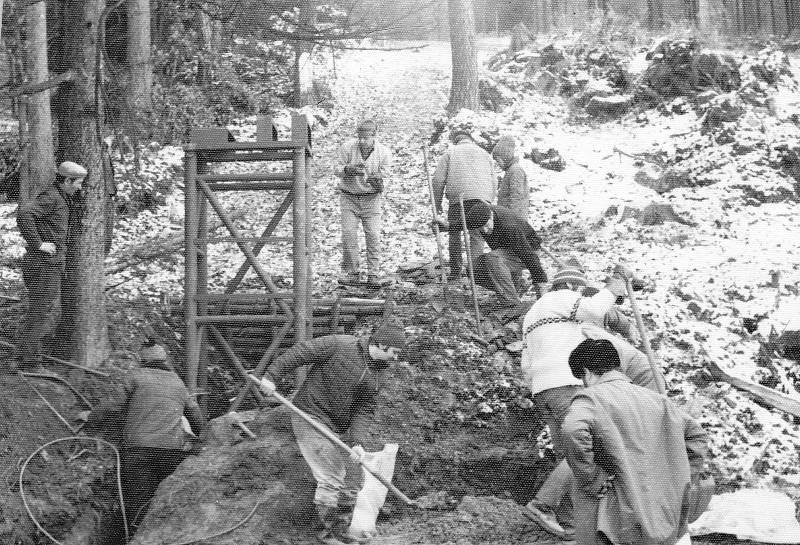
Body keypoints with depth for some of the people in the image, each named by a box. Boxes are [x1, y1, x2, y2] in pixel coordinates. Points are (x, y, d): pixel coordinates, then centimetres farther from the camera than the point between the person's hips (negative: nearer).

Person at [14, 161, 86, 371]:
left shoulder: (58, 198, 17)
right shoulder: (50, 196, -14)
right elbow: (24, 212, -32)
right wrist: (37, 244, -26)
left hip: (51, 265, 10)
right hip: (44, 265, -10)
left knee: (46, 316, 13)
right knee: (40, 314, -6)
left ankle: (29, 362, 19)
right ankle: (27, 363, -2)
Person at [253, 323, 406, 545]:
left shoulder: (375, 375, 5)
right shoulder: (339, 345, -17)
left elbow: (364, 410, 3)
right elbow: (299, 352, -15)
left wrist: (358, 441, -10)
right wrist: (272, 376, -17)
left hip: (338, 428, 8)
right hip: (310, 418, -8)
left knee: (337, 477, 17)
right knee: (330, 480, -8)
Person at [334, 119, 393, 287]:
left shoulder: (384, 153, -7)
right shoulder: (347, 148, -8)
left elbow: (384, 176, -5)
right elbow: (337, 169, -3)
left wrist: (378, 182, -30)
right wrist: (350, 169, -25)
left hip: (371, 198, 0)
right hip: (349, 196, 0)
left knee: (373, 235, -8)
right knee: (348, 234, -7)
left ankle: (374, 275, -3)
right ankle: (352, 273, 2)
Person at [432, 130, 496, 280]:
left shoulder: (450, 153, 16)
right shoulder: (484, 153, 25)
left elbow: (438, 180, 5)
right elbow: (494, 183, 19)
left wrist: (437, 207, 8)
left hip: (458, 197, -2)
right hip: (483, 198, 2)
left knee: (454, 234, 10)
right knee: (477, 235, 6)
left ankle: (455, 272, 8)